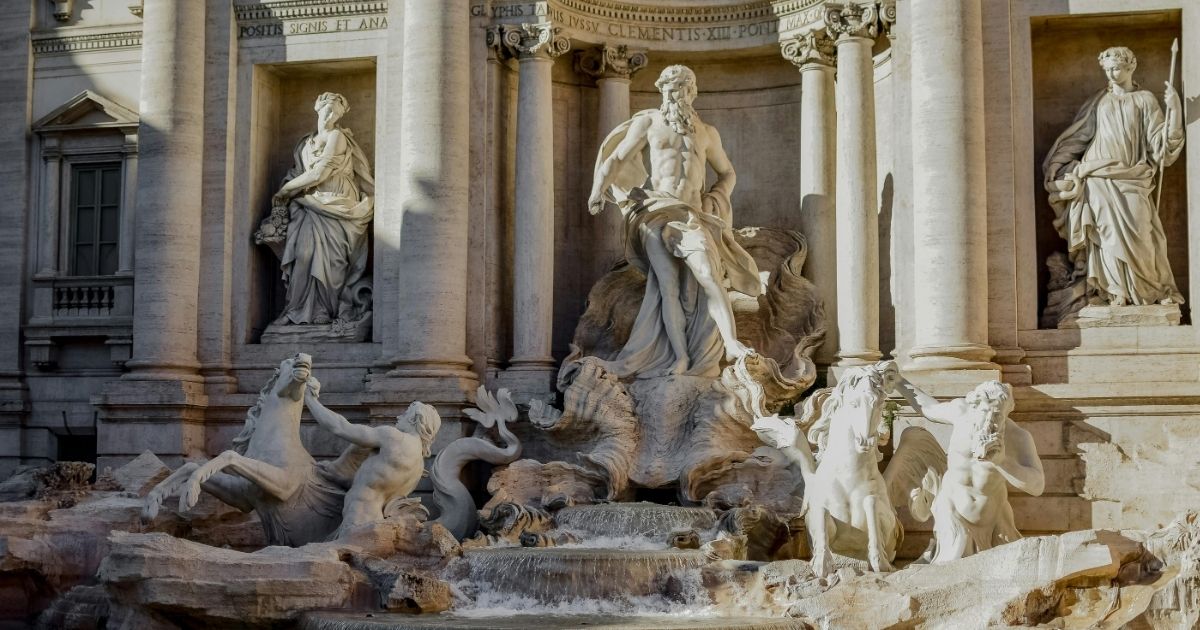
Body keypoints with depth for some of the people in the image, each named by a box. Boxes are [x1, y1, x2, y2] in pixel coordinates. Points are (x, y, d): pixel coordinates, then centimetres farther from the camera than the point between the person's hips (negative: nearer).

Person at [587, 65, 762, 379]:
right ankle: (680, 359, -15)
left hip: (693, 214, 2)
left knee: (708, 274, -20)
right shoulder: (648, 122, 13)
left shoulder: (707, 132, 18)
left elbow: (727, 173, 26)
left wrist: (716, 199, 7)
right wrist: (598, 188, -7)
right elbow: (616, 158, 10)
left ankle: (731, 344, -25)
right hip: (656, 211, -1)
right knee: (669, 284, -16)